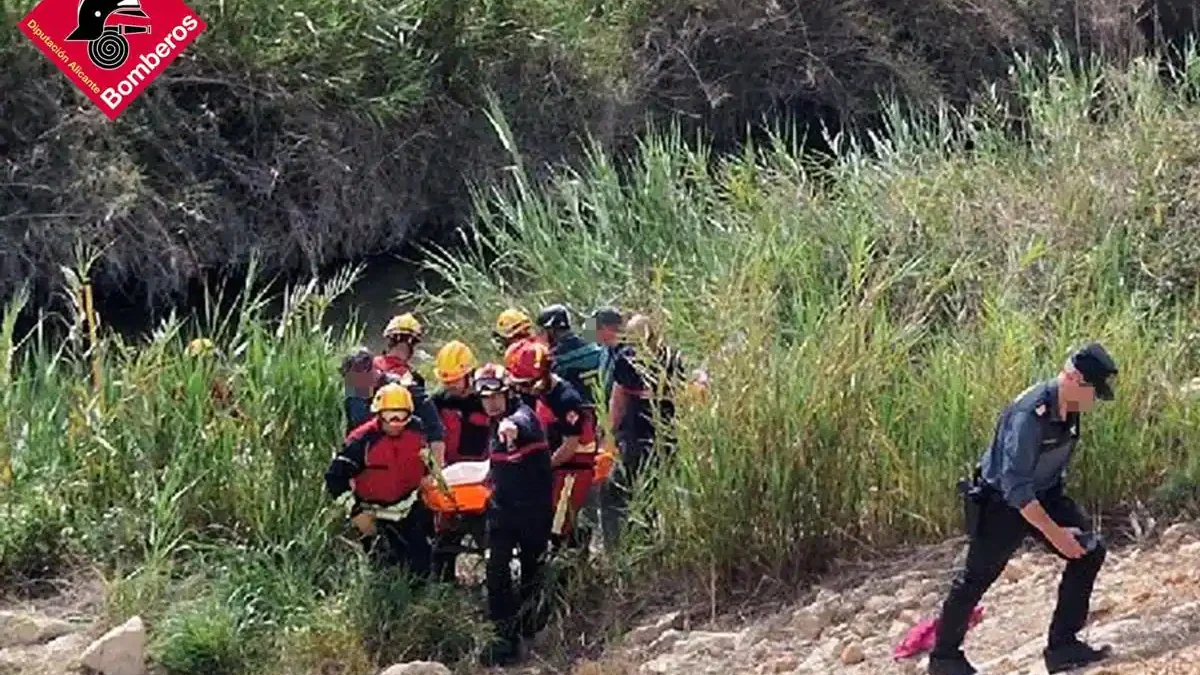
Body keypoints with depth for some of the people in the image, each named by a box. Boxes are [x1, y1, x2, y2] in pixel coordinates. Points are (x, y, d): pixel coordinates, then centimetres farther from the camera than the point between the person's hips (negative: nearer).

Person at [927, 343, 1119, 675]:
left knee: (1089, 551, -5)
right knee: (976, 578, 6)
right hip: (1001, 502, -8)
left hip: (1044, 494, 8)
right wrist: (1054, 533, -31)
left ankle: (1062, 647, 1)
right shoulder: (1030, 414, -33)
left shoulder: (1070, 408, -7)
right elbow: (1015, 487, -33)